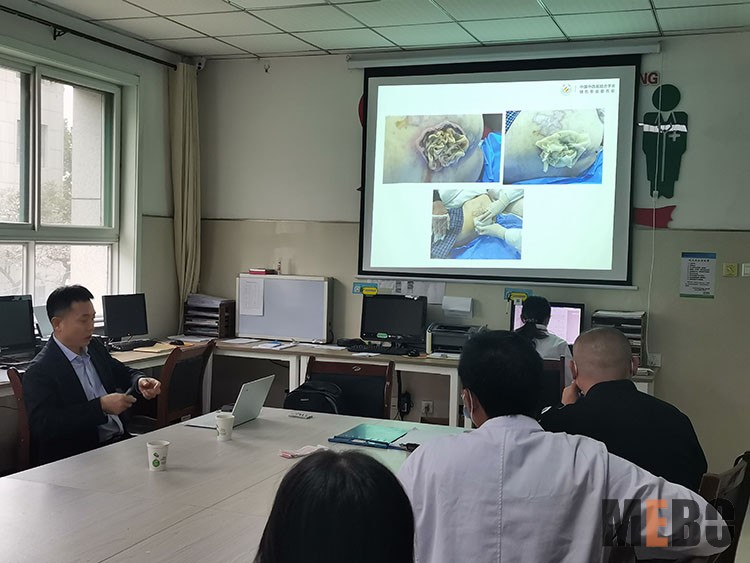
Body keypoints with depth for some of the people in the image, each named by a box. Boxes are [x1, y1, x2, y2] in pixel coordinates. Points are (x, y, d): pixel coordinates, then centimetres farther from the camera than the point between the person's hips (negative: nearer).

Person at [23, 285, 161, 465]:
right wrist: (101, 406, -25)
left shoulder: (94, 347, 11)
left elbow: (123, 374, 27)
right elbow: (44, 425, -21)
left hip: (120, 440, 8)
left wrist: (140, 382, 2)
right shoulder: (39, 371, -11)